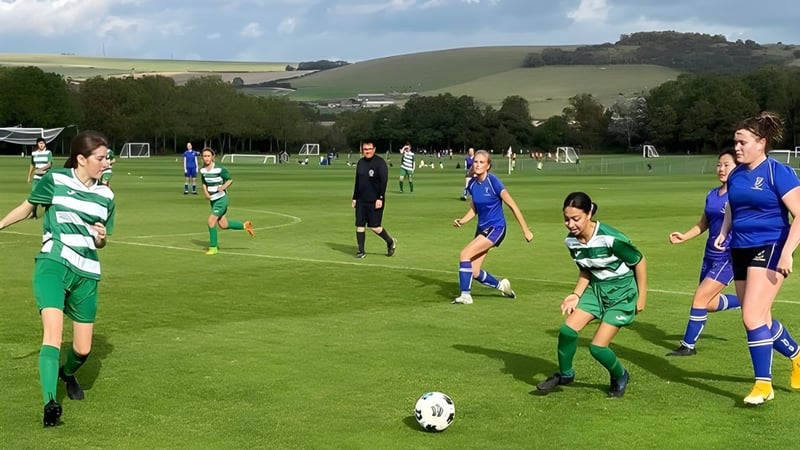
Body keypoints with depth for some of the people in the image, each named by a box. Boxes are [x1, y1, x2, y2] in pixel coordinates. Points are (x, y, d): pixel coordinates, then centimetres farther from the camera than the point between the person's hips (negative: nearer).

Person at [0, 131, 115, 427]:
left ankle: (68, 373, 42)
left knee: (83, 349, 8)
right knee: (53, 333, -23)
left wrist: (101, 236, -3)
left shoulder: (105, 195, 9)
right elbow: (27, 207, 14)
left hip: (86, 274, 4)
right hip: (52, 265, -4)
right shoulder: (54, 180, -2)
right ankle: (50, 403, -25)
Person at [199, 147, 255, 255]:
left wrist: (223, 187, -21)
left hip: (221, 198, -7)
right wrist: (205, 192, 0)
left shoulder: (219, 169, -17)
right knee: (223, 225, 10)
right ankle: (245, 225, 31)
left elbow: (230, 179, -5)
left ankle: (213, 248, -2)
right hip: (213, 199, 7)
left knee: (211, 221, -14)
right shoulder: (202, 170, 1)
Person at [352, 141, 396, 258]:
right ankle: (361, 250, 9)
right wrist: (354, 198, 15)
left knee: (375, 226, -5)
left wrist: (380, 198, -18)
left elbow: (384, 181, -12)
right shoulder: (360, 162, 11)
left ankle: (390, 242, 18)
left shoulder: (380, 162, -8)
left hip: (375, 201, -6)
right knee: (359, 225, 1)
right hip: (361, 200, 6)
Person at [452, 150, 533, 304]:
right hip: (482, 228, 7)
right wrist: (462, 221, -4)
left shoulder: (493, 182, -17)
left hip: (495, 228, -7)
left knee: (465, 254, -21)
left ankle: (465, 295, -12)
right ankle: (501, 285, 30)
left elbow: (512, 206, -12)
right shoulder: (472, 184, 2)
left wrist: (525, 230, -10)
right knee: (474, 273, 5)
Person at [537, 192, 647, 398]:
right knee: (568, 329, -12)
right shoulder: (571, 241, -9)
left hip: (621, 291, -6)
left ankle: (620, 376, 22)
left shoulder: (611, 239, -29)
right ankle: (565, 374, 13)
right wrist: (576, 295, -7)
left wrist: (642, 296, -8)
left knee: (597, 347, -10)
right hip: (596, 288, 6)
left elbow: (639, 261, -14)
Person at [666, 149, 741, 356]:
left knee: (700, 298, -9)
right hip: (711, 255, 8)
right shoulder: (712, 195, 8)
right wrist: (684, 236, 4)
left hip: (728, 257, -8)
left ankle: (688, 345, 4)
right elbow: (703, 224, 18)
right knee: (710, 303, 15)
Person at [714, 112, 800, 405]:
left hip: (769, 250, -7)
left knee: (753, 317, -15)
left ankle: (763, 385, -5)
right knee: (761, 320, 13)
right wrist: (723, 233, 9)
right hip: (740, 251, 8)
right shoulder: (736, 175, 9)